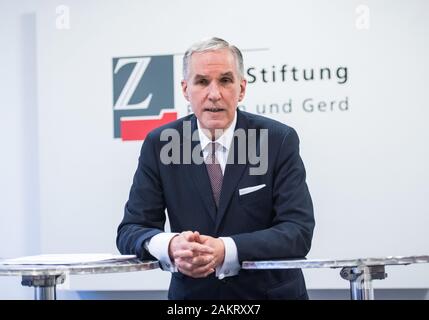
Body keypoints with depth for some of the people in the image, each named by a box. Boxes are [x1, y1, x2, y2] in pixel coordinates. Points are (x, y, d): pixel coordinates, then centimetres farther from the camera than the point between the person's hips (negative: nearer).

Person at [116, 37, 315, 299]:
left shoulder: (279, 140, -6)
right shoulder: (159, 144, -1)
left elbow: (299, 231, -12)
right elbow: (130, 231, -3)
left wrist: (225, 250, -27)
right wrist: (171, 246, -25)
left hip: (270, 291, -1)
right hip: (192, 293, 1)